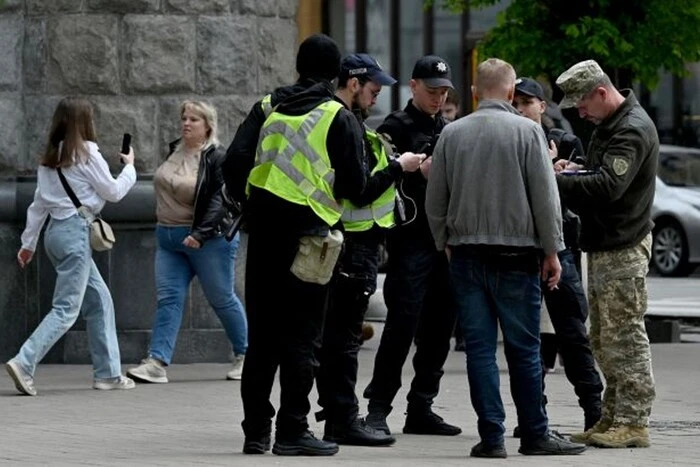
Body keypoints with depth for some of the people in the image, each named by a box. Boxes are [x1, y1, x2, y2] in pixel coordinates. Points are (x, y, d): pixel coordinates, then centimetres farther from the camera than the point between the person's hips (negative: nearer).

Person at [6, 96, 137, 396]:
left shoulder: (50, 157, 13)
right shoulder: (86, 153, -9)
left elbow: (39, 203, 16)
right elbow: (113, 192, -2)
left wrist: (28, 242, 20)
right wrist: (129, 167, 16)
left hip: (56, 231, 9)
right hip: (75, 231, -9)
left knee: (100, 300, 15)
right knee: (66, 309, -10)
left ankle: (107, 373, 14)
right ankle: (24, 364, -22)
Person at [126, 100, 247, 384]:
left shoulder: (217, 159, -13)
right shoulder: (175, 151, 9)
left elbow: (220, 201, -20)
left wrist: (200, 233, -29)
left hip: (208, 240, -7)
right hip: (169, 239, 7)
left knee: (222, 299, 5)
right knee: (167, 298, -4)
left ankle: (244, 357, 21)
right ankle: (157, 362, -12)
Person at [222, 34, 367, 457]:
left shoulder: (268, 107, 9)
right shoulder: (340, 117, -3)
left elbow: (235, 162, 1)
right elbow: (354, 184, -7)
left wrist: (244, 201, 17)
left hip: (264, 231, 4)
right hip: (309, 231, -4)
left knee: (261, 333, 10)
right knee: (301, 336, 0)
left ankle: (256, 430, 12)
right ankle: (293, 431, -1)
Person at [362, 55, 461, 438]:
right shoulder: (396, 127, -1)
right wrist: (418, 172, -19)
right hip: (411, 238, -7)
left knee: (439, 327, 7)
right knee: (402, 324, -10)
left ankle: (421, 408, 13)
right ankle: (378, 408, -6)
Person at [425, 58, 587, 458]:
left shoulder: (452, 134, 5)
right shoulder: (527, 131, -5)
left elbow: (435, 201, 10)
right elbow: (545, 197, -6)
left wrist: (446, 244, 23)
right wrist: (552, 251, 1)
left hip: (466, 255, 3)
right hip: (515, 254, -3)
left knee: (480, 347, 3)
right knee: (524, 348, 3)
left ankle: (492, 436, 1)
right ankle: (535, 434, 8)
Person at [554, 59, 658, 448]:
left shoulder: (633, 129, -16)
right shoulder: (609, 125, 16)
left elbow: (608, 186, -26)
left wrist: (555, 182, -23)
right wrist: (576, 170, 7)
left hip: (623, 250, -10)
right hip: (603, 247, 10)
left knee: (625, 337, -9)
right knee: (604, 340, 12)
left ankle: (634, 423, -7)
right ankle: (612, 419, 16)